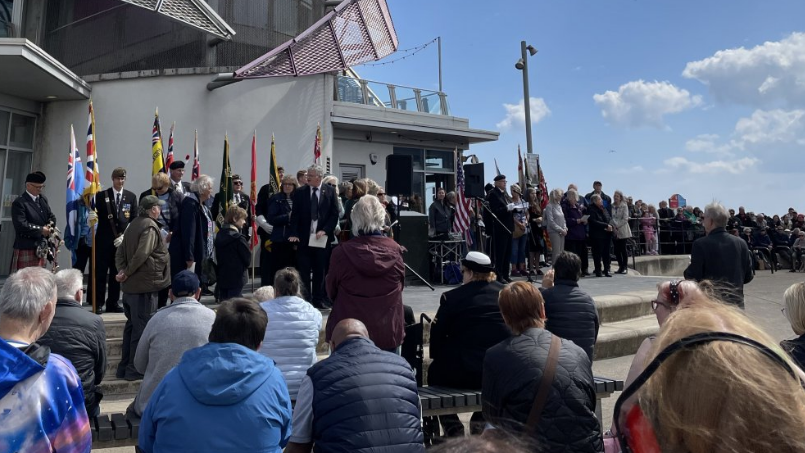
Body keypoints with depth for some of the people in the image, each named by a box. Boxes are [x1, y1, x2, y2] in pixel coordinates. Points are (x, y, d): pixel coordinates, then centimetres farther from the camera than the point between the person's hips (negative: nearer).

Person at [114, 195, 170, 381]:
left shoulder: (133, 225, 13)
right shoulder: (150, 226, -14)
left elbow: (120, 252, 11)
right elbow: (142, 254, -24)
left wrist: (122, 271, -1)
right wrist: (127, 273, -13)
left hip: (130, 286, 9)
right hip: (144, 284, -9)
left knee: (131, 325, 17)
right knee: (142, 327, 0)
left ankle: (124, 367, 25)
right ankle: (135, 369, 7)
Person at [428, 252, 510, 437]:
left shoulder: (452, 297, -8)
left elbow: (437, 334, -2)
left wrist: (437, 356, 16)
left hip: (463, 373, -4)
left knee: (435, 370, 26)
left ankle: (454, 429, 21)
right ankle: (480, 422, 32)